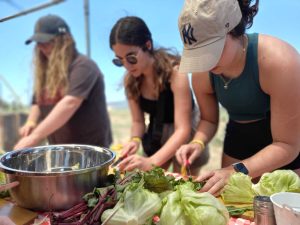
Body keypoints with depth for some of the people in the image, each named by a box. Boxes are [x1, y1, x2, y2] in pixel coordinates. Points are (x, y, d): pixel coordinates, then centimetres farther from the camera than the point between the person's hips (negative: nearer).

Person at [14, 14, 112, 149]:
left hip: (91, 148, -7)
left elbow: (70, 103, -29)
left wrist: (35, 136, -33)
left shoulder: (82, 66, -16)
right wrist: (31, 122, -5)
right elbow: (38, 102, 17)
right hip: (59, 149, 7)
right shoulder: (45, 70, 9)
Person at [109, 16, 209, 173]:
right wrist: (135, 140, -24)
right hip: (155, 137, 5)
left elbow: (183, 130, -32)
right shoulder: (130, 80, -10)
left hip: (184, 138, -5)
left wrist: (151, 162, -44)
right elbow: (138, 121, -2)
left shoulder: (174, 72, -28)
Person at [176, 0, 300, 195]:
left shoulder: (279, 61, -32)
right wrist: (198, 143, -19)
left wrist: (236, 171, -37)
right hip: (239, 141, 4)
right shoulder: (202, 72, -16)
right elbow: (209, 119, 2)